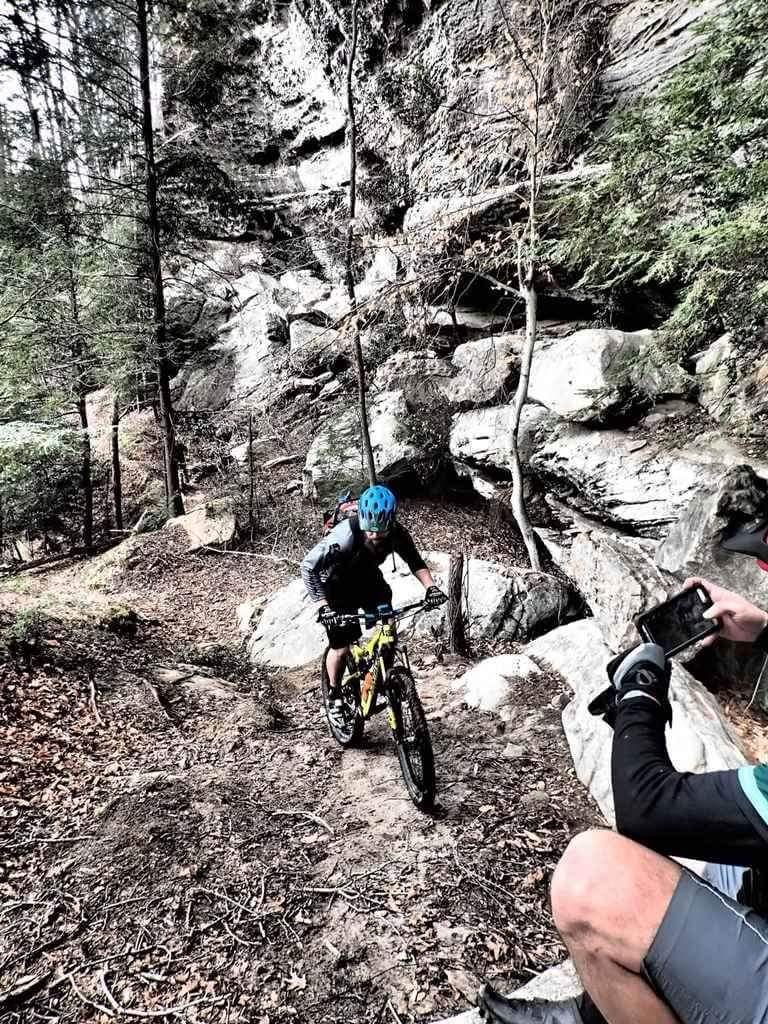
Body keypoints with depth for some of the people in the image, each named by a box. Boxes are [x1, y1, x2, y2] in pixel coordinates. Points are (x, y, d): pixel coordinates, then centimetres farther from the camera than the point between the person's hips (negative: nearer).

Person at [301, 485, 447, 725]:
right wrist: (322, 606, -40)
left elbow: (415, 561, -8)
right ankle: (334, 693, 21)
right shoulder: (344, 535, -38)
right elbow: (308, 566, -32)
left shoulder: (397, 534, -25)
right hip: (337, 586, -4)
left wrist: (430, 586, -24)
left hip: (368, 579, 4)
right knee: (341, 647, -6)